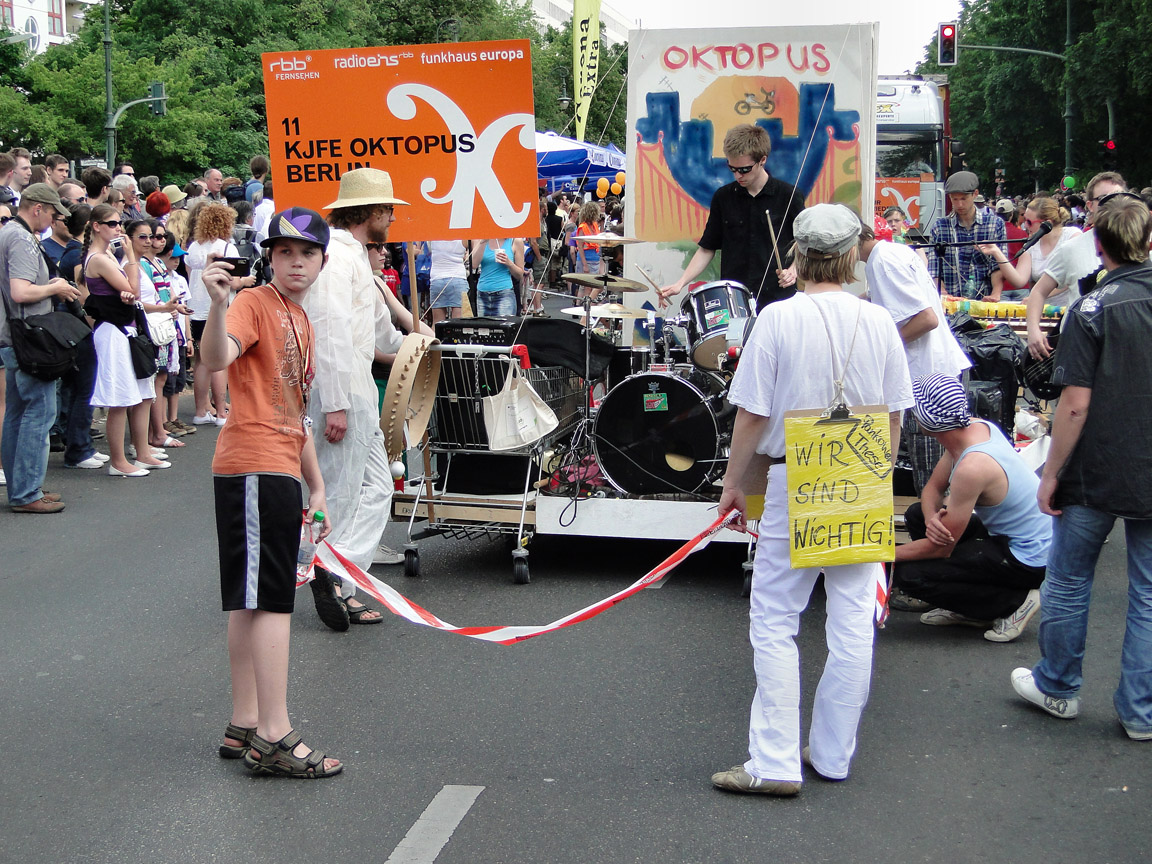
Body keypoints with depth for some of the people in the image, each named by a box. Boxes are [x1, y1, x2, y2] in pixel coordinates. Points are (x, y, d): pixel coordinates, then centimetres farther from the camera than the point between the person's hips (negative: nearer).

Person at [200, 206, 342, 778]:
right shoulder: (255, 304, -7)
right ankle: (273, 736, -6)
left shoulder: (301, 322, 20)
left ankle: (245, 727, 19)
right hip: (253, 470, -9)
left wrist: (316, 485, 23)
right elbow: (215, 359, -28)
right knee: (269, 599, -9)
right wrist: (218, 303, -45)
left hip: (280, 472, 9)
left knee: (252, 601, 12)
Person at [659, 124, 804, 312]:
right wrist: (680, 283, 0)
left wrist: (794, 270, -14)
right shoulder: (723, 197, 7)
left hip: (778, 298, -2)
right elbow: (707, 248, 12)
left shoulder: (788, 196, -1)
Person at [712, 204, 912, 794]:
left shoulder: (779, 318, -10)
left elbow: (752, 414, -8)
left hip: (794, 484, -4)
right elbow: (893, 416, 8)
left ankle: (775, 762, 2)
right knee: (853, 623, 11)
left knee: (774, 624, 3)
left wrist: (732, 482, 4)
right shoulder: (877, 321, 1)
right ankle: (833, 753, 20)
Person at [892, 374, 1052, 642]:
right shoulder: (977, 426, -2)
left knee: (908, 576, -15)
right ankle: (969, 611, 13)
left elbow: (941, 548, -21)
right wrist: (931, 518, -13)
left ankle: (1015, 602, -4)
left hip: (1028, 560, -10)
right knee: (917, 515, 12)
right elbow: (933, 488, 10)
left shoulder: (972, 467, -29)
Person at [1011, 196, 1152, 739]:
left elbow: (1075, 404, -16)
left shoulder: (1093, 311, -14)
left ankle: (1058, 688, 27)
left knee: (1068, 583, 13)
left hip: (1096, 474, -4)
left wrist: (1052, 474, -8)